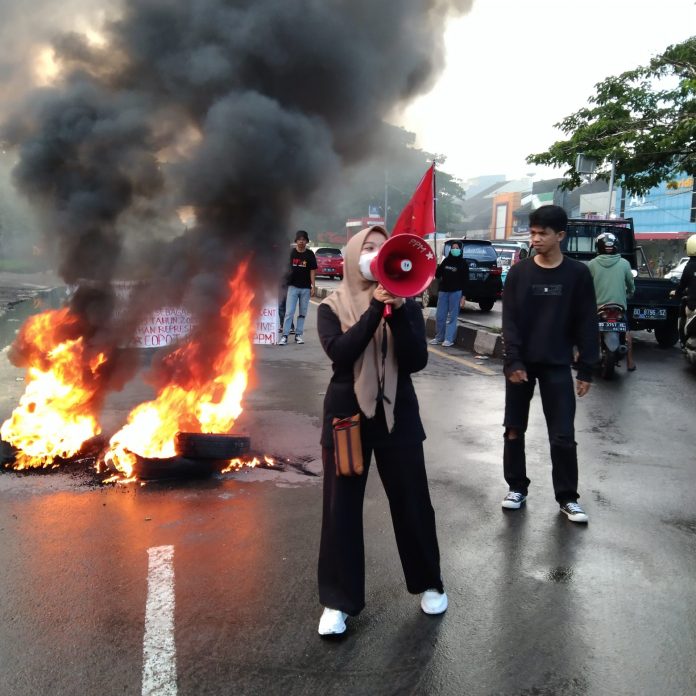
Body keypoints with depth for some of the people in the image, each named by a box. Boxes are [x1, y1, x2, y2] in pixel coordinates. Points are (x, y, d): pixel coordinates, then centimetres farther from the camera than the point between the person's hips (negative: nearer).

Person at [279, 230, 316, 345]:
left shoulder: (310, 254, 2)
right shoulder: (291, 253, 3)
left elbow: (312, 271, 2)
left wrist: (313, 286, -3)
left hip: (305, 288, 1)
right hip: (293, 286, -1)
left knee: (302, 313, 8)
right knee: (289, 312, -6)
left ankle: (298, 335, 17)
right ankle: (284, 336, -6)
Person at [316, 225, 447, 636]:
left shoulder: (405, 304, 1)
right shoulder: (332, 306, -2)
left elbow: (417, 361, -12)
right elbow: (340, 353, -20)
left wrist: (397, 312, -23)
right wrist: (375, 309, -26)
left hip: (398, 414, 1)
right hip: (347, 415, -1)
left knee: (412, 502, 11)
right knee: (341, 508, 5)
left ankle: (428, 583, 33)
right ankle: (338, 601, 20)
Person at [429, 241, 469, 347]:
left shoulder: (463, 263, 1)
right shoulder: (446, 260, 10)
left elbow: (465, 280, -2)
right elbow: (437, 274, 10)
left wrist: (463, 295, -9)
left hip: (456, 292, -4)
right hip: (443, 291, 4)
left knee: (452, 316, -1)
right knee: (440, 316, 5)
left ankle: (449, 339, 3)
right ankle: (439, 337, 18)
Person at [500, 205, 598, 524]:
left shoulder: (578, 274, -2)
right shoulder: (519, 272, 0)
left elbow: (587, 324, -1)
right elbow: (509, 319, -3)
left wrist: (586, 369, -3)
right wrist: (513, 361, -12)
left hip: (557, 366, -1)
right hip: (521, 363, 1)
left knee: (563, 436, 1)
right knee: (514, 430, 9)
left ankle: (568, 498, 16)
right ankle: (517, 487, 24)